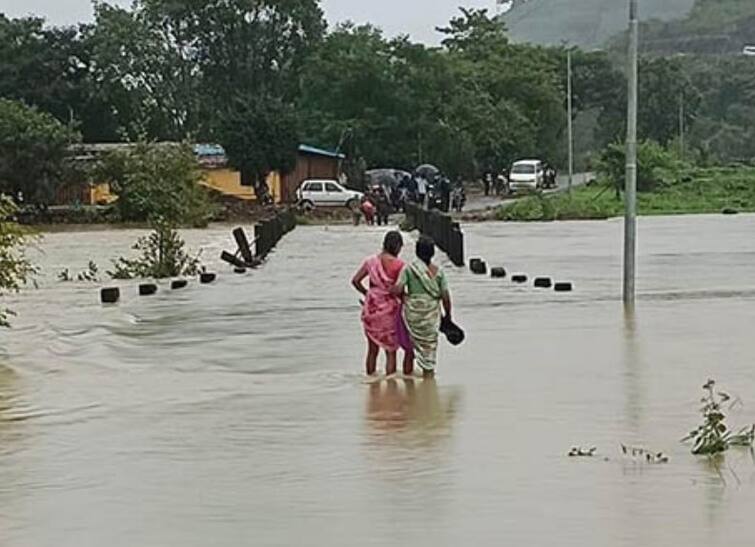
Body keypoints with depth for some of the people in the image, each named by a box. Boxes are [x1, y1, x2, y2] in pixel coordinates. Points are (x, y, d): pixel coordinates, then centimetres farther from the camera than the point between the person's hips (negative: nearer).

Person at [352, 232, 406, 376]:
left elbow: (355, 280, 3)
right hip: (389, 308, -5)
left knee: (372, 349, 16)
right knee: (390, 351, 5)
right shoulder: (398, 264, -12)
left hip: (371, 307, 5)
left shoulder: (371, 261, 2)